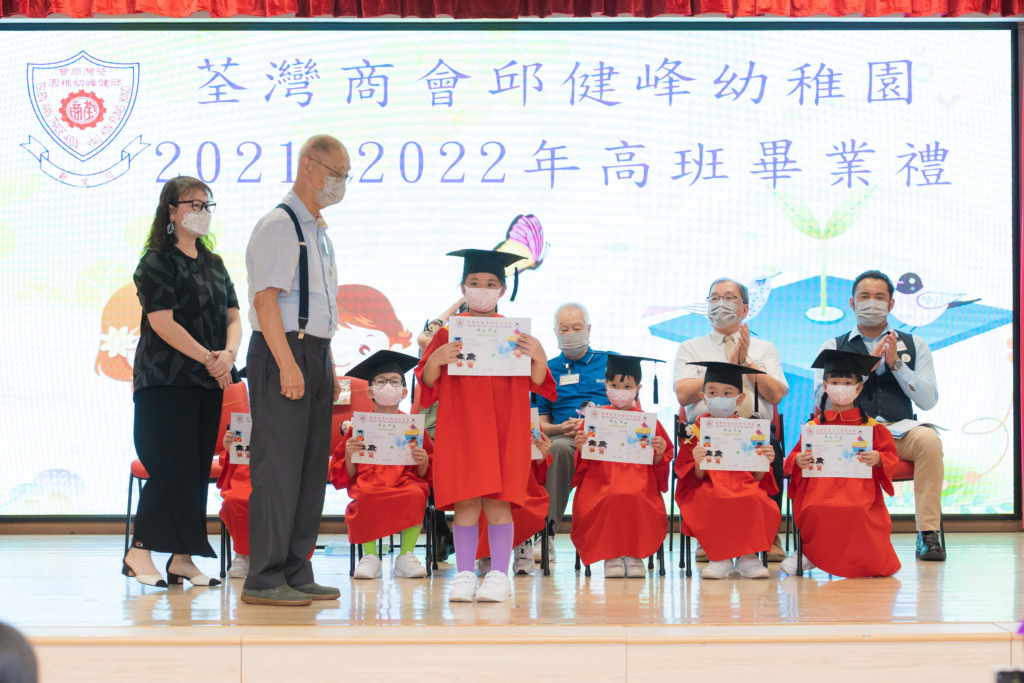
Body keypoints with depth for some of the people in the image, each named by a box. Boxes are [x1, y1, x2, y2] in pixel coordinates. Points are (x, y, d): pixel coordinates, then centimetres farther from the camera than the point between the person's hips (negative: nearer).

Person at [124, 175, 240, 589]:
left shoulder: (214, 264, 17)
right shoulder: (157, 261, -5)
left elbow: (233, 316, 11)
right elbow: (162, 321, -14)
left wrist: (228, 353, -10)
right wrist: (209, 358, -16)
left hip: (208, 383, 7)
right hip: (166, 381, -7)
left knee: (198, 469, 5)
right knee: (171, 467, -11)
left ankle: (182, 559, 9)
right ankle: (140, 551, -2)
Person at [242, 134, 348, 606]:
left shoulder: (318, 231, 20)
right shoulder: (279, 226, -10)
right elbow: (266, 300, -17)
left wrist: (329, 367, 20)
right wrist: (288, 365, -23)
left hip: (314, 356, 10)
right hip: (282, 356, -9)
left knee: (311, 467, 10)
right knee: (279, 467, -8)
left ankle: (295, 572, 16)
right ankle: (264, 580, -5)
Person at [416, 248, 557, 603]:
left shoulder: (514, 334, 8)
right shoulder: (448, 333, 7)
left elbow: (538, 383, 5)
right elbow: (428, 382, 4)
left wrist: (539, 357, -15)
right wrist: (436, 361, -16)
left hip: (503, 429, 0)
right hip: (459, 425, 0)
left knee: (498, 500, -4)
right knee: (466, 502, -3)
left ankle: (499, 574, 1)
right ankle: (464, 574, 3)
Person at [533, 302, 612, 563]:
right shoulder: (548, 370, 21)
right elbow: (540, 423, 17)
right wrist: (561, 428, -7)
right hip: (566, 437, 1)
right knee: (558, 448, -38)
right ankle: (546, 535, -37)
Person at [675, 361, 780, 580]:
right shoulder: (696, 431, 6)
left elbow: (758, 478, 10)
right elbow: (696, 479, 2)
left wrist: (765, 463, -10)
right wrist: (698, 464, -19)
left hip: (744, 486, 1)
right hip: (709, 488, -1)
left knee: (755, 501, -33)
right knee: (712, 503, -36)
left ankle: (748, 557, -19)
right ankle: (720, 559, -20)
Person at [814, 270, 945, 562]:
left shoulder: (914, 345, 18)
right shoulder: (833, 347, 15)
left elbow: (928, 401, 7)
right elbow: (822, 398, -1)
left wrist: (895, 363, -4)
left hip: (899, 431, 1)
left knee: (928, 439, -34)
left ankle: (928, 535, -29)